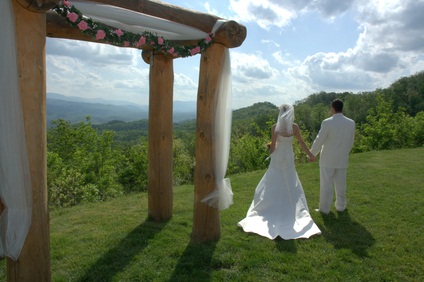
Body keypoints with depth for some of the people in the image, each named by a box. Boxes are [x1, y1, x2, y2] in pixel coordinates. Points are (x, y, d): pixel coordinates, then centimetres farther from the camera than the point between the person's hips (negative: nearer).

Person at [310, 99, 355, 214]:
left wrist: (311, 154, 0)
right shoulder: (351, 123, -3)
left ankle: (325, 209, 14)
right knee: (340, 184, 16)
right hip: (342, 159, 4)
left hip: (328, 160, -4)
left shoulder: (327, 122, -18)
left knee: (326, 185, 5)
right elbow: (351, 142, 6)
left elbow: (319, 141, -14)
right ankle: (340, 206, 30)